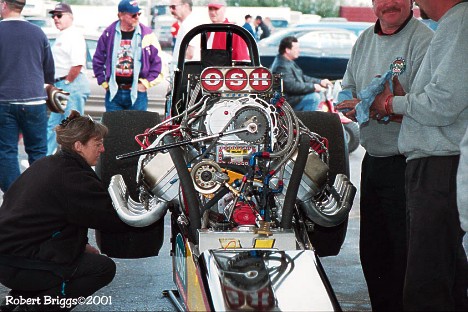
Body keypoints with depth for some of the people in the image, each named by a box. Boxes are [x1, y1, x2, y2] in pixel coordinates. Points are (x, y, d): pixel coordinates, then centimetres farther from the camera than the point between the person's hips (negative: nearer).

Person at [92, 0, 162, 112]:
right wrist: (103, 82, 7)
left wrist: (146, 83, -3)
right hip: (113, 93, 1)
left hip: (137, 94, -1)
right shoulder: (109, 34, 4)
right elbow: (98, 61, 12)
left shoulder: (147, 34, -2)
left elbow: (157, 61, 2)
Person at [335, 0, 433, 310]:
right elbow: (347, 88, 19)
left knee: (404, 253, -3)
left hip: (406, 165, -8)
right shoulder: (365, 40, 11)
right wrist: (353, 107, -3)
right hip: (373, 161, 8)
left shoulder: (424, 40, -14)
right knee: (371, 249, 17)